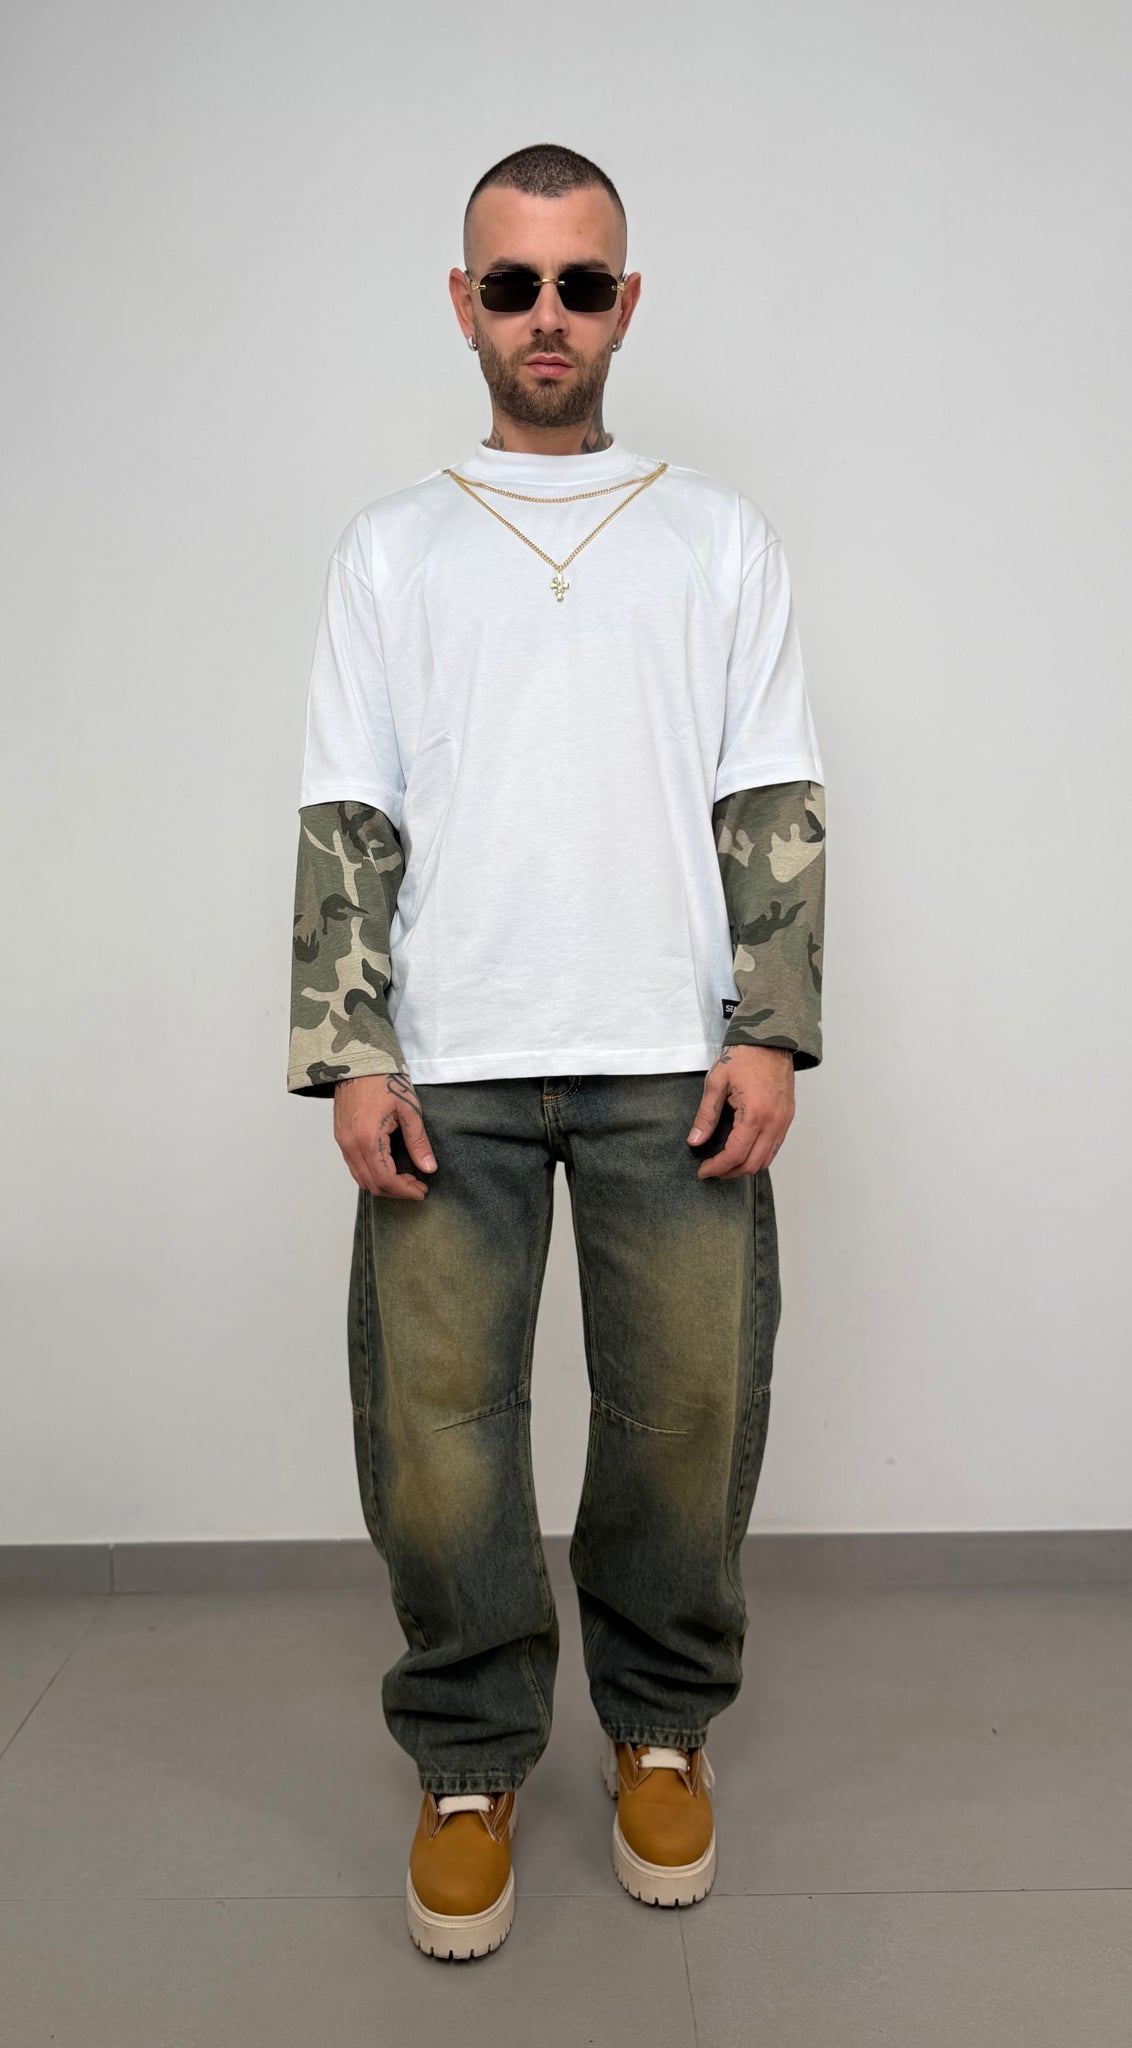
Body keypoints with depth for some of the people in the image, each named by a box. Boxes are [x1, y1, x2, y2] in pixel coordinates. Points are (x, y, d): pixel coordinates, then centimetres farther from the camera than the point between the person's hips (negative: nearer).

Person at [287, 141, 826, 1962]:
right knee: (436, 1423, 1)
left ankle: (661, 1728, 27)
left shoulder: (721, 539, 13)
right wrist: (350, 1055, -4)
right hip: (451, 1064, 0)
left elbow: (774, 807, 7)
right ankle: (472, 1763, 22)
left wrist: (772, 1028, -4)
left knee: (685, 1416, 4)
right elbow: (349, 821, 6)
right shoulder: (391, 552, 13)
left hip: (673, 1062, 0)